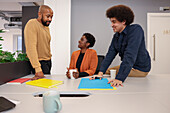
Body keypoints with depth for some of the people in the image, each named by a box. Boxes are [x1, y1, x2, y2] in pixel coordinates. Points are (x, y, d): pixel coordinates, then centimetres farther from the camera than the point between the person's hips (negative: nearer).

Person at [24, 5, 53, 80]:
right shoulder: (32, 24, -16)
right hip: (40, 62, -8)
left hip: (48, 61, 8)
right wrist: (38, 69, -30)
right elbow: (31, 47, -25)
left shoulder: (46, 27, 11)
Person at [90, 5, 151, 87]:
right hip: (129, 66, 8)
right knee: (107, 72, 10)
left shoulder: (136, 30, -21)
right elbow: (110, 54, -4)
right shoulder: (116, 35, 3)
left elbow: (130, 56, -32)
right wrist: (101, 72, -16)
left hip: (140, 68, -8)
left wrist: (120, 78, -38)